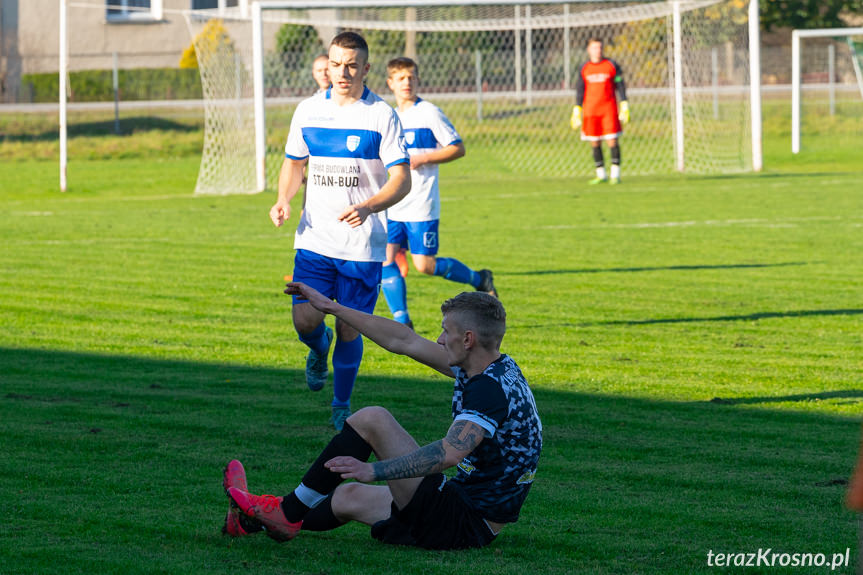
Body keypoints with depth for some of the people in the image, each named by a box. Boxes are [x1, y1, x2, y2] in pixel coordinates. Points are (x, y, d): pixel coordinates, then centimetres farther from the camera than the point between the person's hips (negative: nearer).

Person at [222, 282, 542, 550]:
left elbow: (450, 453, -36)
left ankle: (289, 512, -1)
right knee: (350, 496, 23)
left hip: (465, 522, -10)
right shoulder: (496, 370, 8)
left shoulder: (491, 388, -21)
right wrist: (333, 308, 18)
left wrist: (375, 470, -36)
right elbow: (403, 342, 14)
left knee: (372, 420, -10)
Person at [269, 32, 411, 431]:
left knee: (350, 329, 2)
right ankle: (320, 348, 26)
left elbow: (402, 180, -9)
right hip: (315, 239, 2)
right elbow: (294, 163, 19)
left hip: (363, 244, -2)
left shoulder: (382, 116, -6)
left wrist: (367, 207, -27)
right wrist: (283, 200, -1)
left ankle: (342, 405, 24)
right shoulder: (308, 111, 5)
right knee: (305, 321, -11)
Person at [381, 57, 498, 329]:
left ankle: (479, 279, 17)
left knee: (424, 264, -6)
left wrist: (421, 159, -16)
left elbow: (458, 148, -8)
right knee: (385, 257, -6)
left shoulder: (428, 113, -7)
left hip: (421, 204, -6)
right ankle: (401, 321, 1)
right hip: (392, 205, 6)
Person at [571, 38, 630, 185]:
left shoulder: (612, 65, 4)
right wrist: (577, 111, 8)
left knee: (612, 140, -8)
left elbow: (620, 86, 5)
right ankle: (601, 175, 11)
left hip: (609, 108, -2)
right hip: (590, 110, 2)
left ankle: (615, 174, -4)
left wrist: (624, 106, -2)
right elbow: (580, 91, 13)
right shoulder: (584, 69, 9)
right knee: (595, 143, 2)